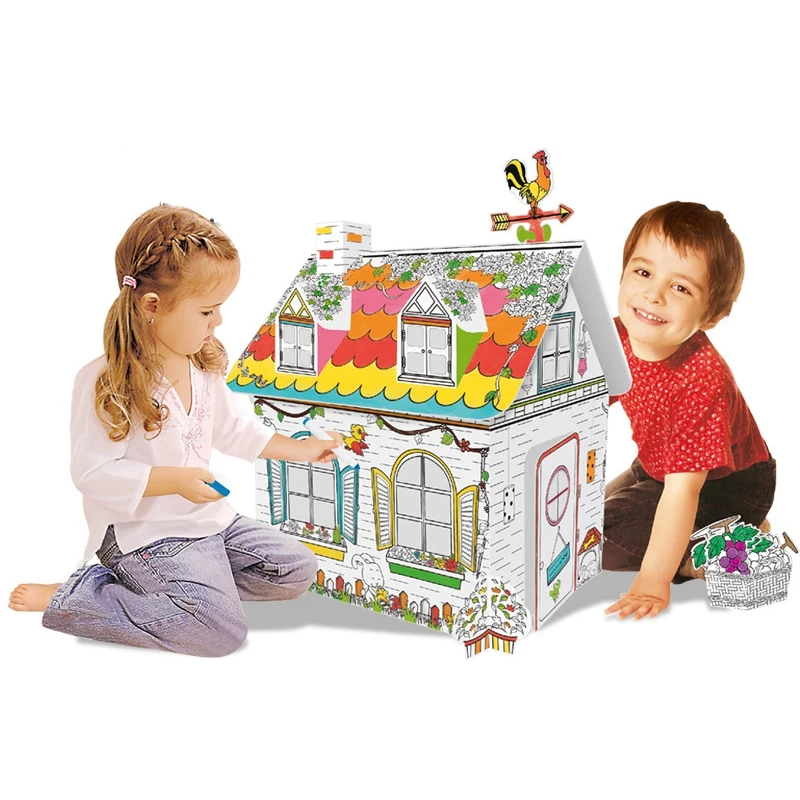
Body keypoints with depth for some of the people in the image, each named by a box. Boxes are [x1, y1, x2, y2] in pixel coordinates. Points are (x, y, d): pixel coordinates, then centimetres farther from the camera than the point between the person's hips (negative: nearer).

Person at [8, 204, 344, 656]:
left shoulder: (203, 365, 4)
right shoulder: (106, 382, -21)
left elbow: (231, 427, 18)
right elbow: (93, 470, -21)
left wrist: (295, 449, 17)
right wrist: (175, 480, -26)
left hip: (210, 518, 8)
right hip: (145, 534, -8)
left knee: (298, 571, 6)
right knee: (223, 629, -21)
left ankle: (175, 581, 8)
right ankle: (73, 597, -6)